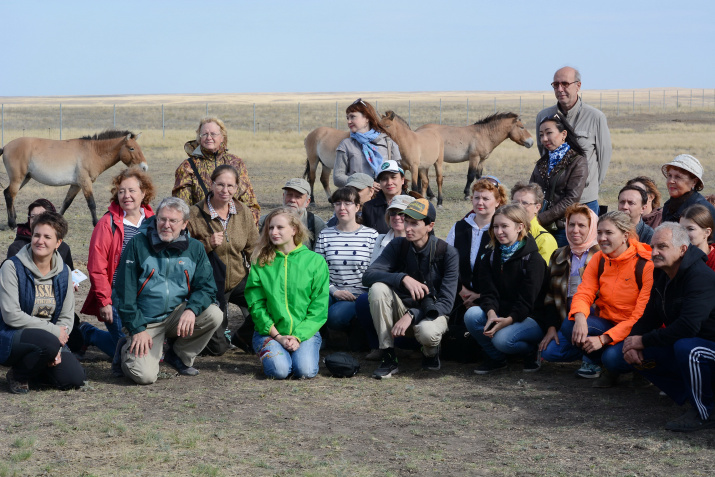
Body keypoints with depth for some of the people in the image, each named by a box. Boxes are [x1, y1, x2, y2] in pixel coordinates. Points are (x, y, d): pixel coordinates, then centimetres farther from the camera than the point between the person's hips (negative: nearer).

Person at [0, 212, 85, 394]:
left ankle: (34, 369, 14)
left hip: (52, 339, 5)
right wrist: (53, 331, -17)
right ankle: (18, 375, -5)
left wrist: (57, 349, -13)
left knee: (74, 378, -16)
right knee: (49, 343, -36)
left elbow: (67, 317, 6)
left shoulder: (64, 272, 5)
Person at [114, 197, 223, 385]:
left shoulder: (195, 248, 3)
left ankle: (179, 356, 3)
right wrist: (137, 329, -11)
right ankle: (130, 349, 15)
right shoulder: (138, 245, -7)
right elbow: (125, 291, -6)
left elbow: (206, 287, -1)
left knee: (214, 315, -24)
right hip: (145, 322, -3)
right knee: (145, 376, -22)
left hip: (176, 316, 4)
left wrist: (192, 309, -22)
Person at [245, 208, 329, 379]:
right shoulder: (261, 262, 5)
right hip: (269, 332, 0)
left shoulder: (315, 261, 3)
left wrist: (298, 336, -12)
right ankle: (267, 352, 8)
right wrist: (278, 336, -11)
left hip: (305, 331, 0)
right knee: (279, 370, -27)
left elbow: (319, 308, 0)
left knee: (306, 370, -26)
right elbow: (256, 305, 0)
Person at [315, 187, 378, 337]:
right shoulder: (325, 235, 12)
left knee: (335, 315, -34)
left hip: (360, 294, -2)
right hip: (332, 293, 2)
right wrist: (334, 291, -10)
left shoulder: (371, 235, 5)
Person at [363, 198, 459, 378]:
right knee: (377, 288, -27)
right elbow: (368, 275, -18)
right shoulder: (398, 246, -6)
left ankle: (431, 353, 2)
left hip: (431, 314, -3)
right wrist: (403, 278, -34)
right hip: (403, 307, 3)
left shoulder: (447, 253, -14)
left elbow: (446, 302, -17)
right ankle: (388, 360, -19)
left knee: (426, 331, -39)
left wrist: (411, 316, -31)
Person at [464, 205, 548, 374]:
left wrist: (508, 320, -34)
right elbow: (488, 292, -3)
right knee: (471, 315, -24)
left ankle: (531, 352, 1)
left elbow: (527, 301, -17)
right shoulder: (490, 257, 7)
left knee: (502, 338, -34)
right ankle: (496, 358, -2)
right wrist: (491, 314, -25)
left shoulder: (533, 259, -10)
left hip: (530, 317, -6)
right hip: (499, 313, 6)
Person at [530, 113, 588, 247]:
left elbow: (571, 199, -12)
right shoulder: (542, 163, 16)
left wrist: (541, 218, -17)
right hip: (539, 226, 5)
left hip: (562, 227, -4)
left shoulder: (578, 162, -3)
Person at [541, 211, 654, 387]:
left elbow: (642, 315, -19)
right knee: (569, 325, -22)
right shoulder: (599, 259, 4)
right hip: (606, 322, 5)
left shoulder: (646, 264, -16)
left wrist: (603, 339, -26)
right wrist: (580, 318, -27)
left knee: (612, 357, -35)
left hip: (635, 330, -5)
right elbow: (584, 293, -1)